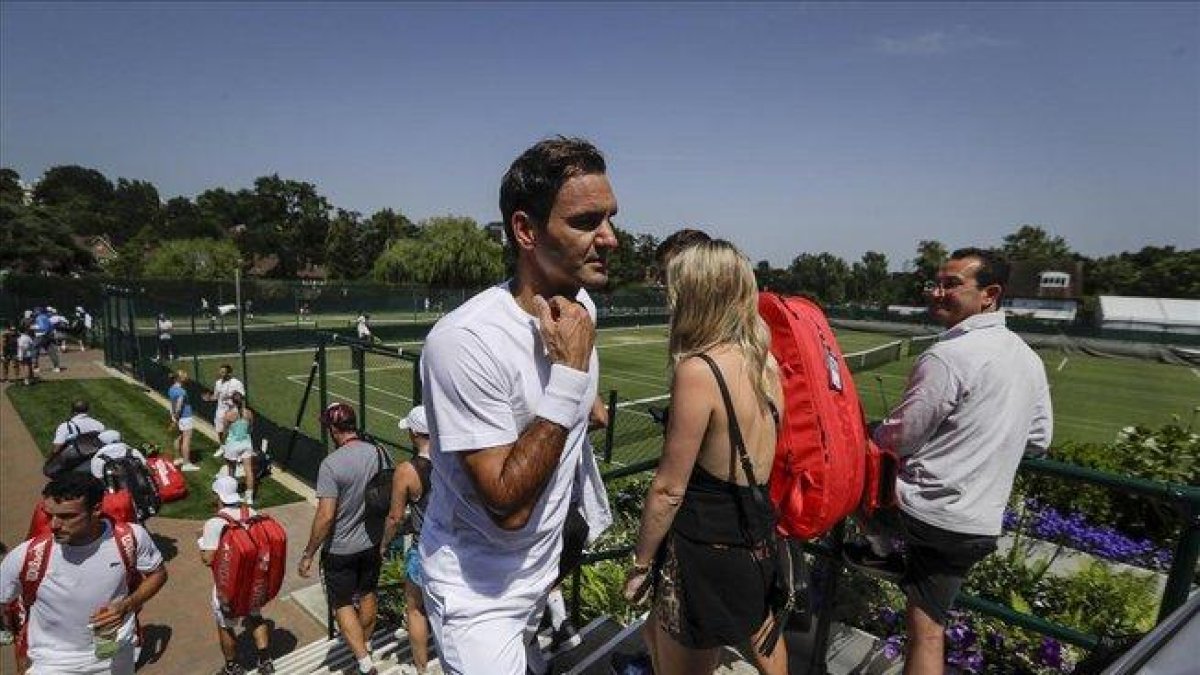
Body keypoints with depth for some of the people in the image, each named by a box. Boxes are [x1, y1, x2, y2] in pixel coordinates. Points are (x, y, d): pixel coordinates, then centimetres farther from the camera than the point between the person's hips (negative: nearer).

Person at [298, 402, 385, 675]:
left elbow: (325, 517, -25)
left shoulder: (331, 464, -25)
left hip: (341, 549, -5)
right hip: (372, 542, 5)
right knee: (367, 595, 24)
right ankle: (365, 646, 44)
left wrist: (308, 554, -11)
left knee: (343, 605, 12)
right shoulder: (377, 452, -8)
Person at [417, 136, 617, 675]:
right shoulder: (464, 340, -32)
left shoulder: (582, 306, -7)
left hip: (543, 567, 8)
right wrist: (569, 375, -34)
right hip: (479, 588, -7)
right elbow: (509, 507, -32)